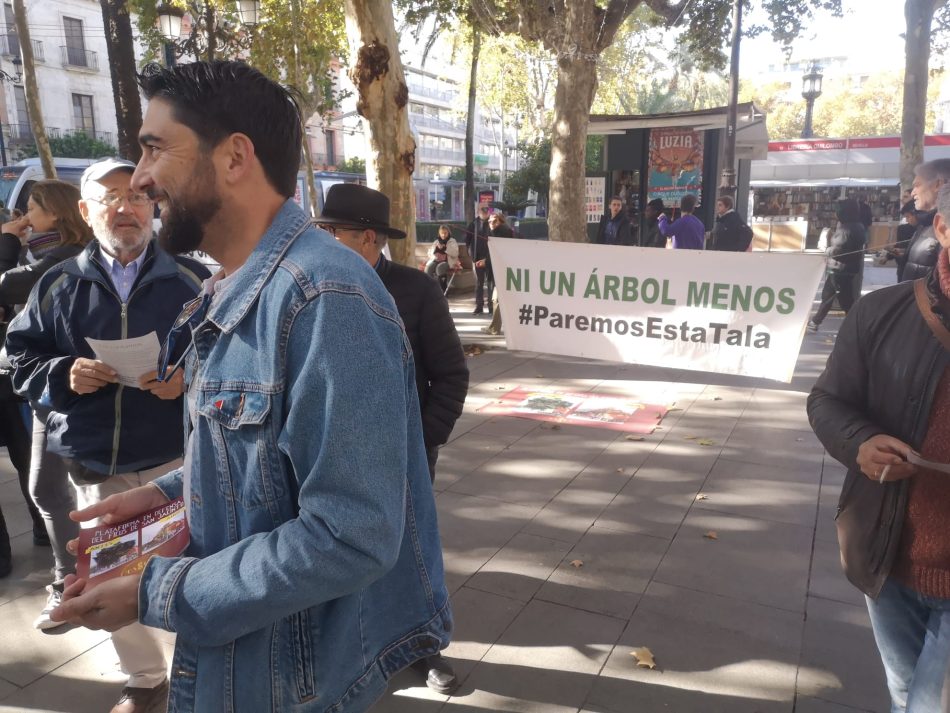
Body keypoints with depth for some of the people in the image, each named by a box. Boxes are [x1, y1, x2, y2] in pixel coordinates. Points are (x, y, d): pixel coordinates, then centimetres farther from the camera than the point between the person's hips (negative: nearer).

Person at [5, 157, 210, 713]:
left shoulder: (192, 280, -3)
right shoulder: (57, 286, 6)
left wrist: (188, 381, -24)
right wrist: (63, 375, -11)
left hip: (177, 461, -3)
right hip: (94, 467, 4)